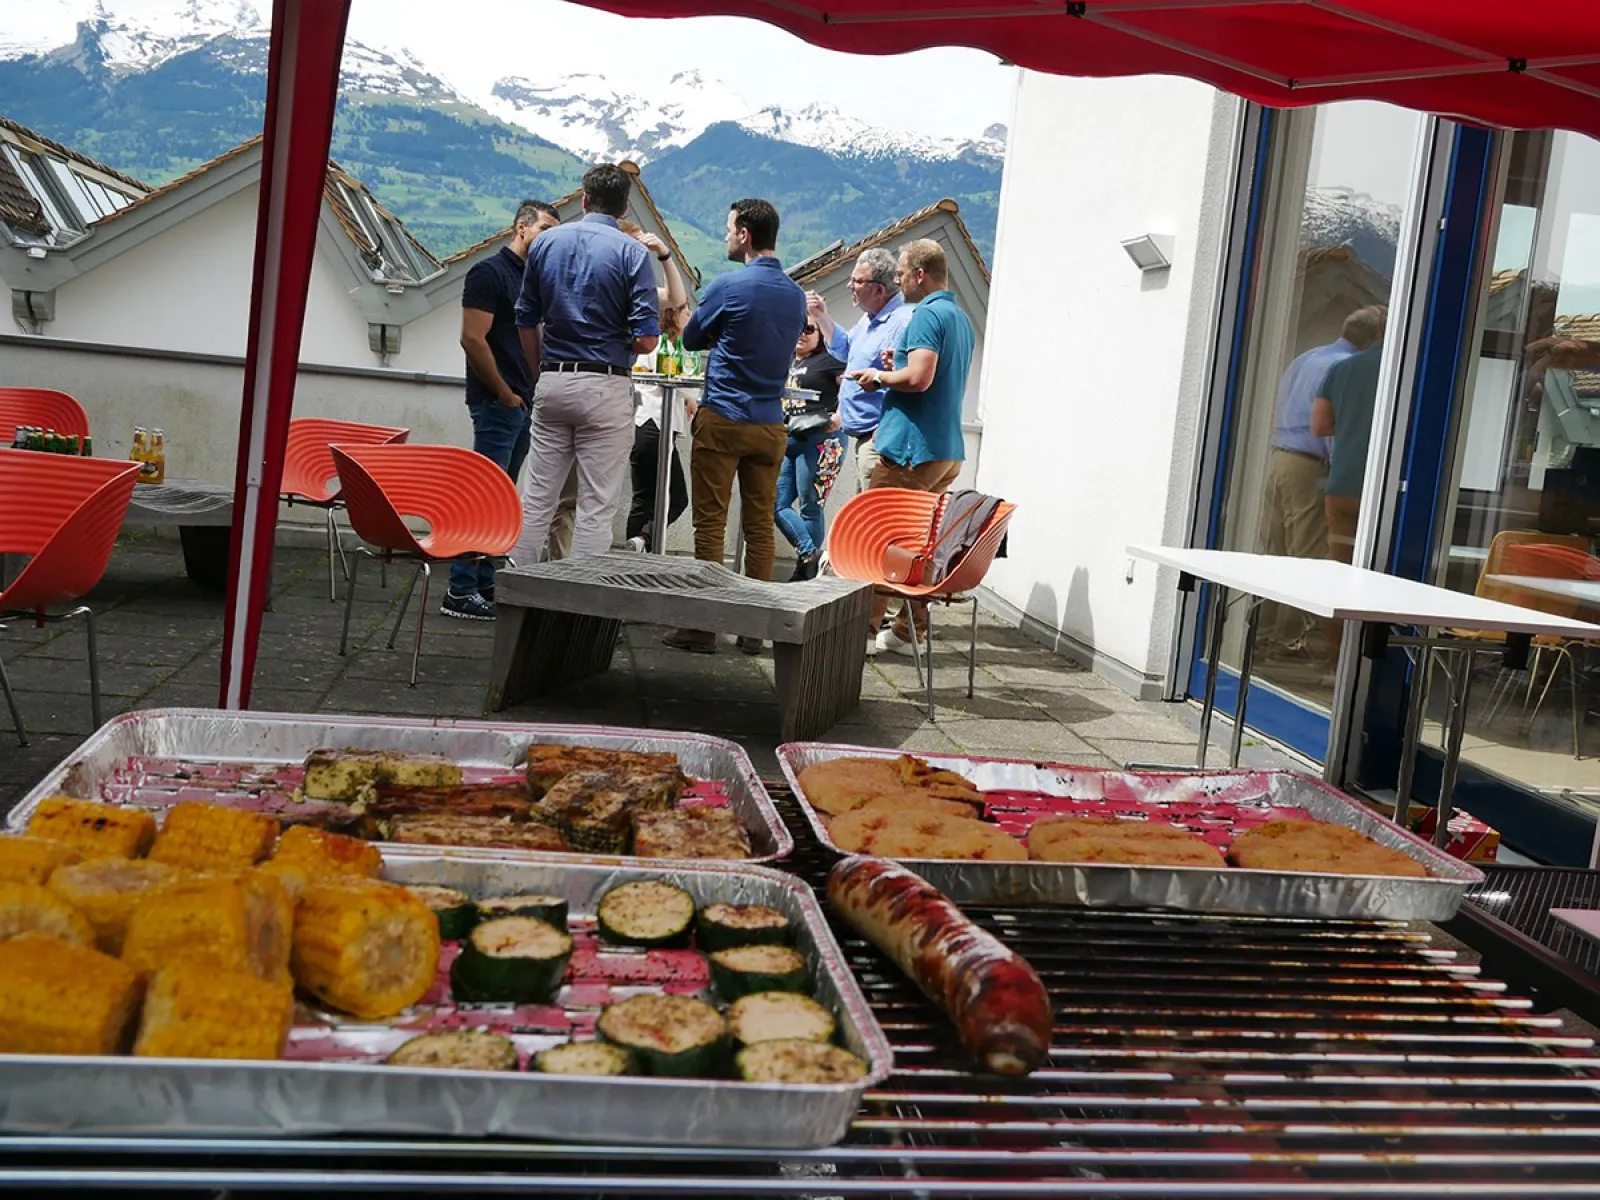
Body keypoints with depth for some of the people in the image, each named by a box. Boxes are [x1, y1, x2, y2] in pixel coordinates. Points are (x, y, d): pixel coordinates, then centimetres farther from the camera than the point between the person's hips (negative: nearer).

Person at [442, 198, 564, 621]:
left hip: (522, 403, 9)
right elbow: (473, 338, -15)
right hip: (497, 402, -9)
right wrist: (506, 394, -12)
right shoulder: (490, 272, -8)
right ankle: (460, 591, -5)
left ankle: (483, 583, 17)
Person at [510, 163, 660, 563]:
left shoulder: (546, 242, 7)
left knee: (536, 498, 10)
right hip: (606, 387, -4)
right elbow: (647, 339, -11)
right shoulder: (632, 253, -6)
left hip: (551, 382, 4)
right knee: (597, 507, 1)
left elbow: (526, 321, 11)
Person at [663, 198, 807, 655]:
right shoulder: (796, 295, 8)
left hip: (723, 421, -5)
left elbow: (691, 337, 4)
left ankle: (703, 625, 1)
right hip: (770, 424, 5)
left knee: (711, 523, -1)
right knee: (760, 526, 7)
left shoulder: (729, 286, -10)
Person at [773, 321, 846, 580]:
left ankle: (806, 569, 5)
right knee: (777, 505, 0)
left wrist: (842, 414, -25)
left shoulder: (829, 360, -1)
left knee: (809, 507, -3)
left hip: (820, 440, -7)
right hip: (787, 441, 8)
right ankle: (810, 556, 3)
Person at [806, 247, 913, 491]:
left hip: (879, 439, -11)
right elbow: (845, 349, 33)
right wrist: (822, 318, 19)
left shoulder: (903, 322, -20)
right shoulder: (869, 319, 15)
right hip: (862, 436, 11)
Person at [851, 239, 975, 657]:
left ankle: (865, 628, 2)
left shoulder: (927, 314, -13)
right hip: (949, 450, 9)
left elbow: (919, 378, -25)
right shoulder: (963, 319, 17)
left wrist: (881, 377, -7)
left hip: (911, 450, -9)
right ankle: (908, 630, 16)